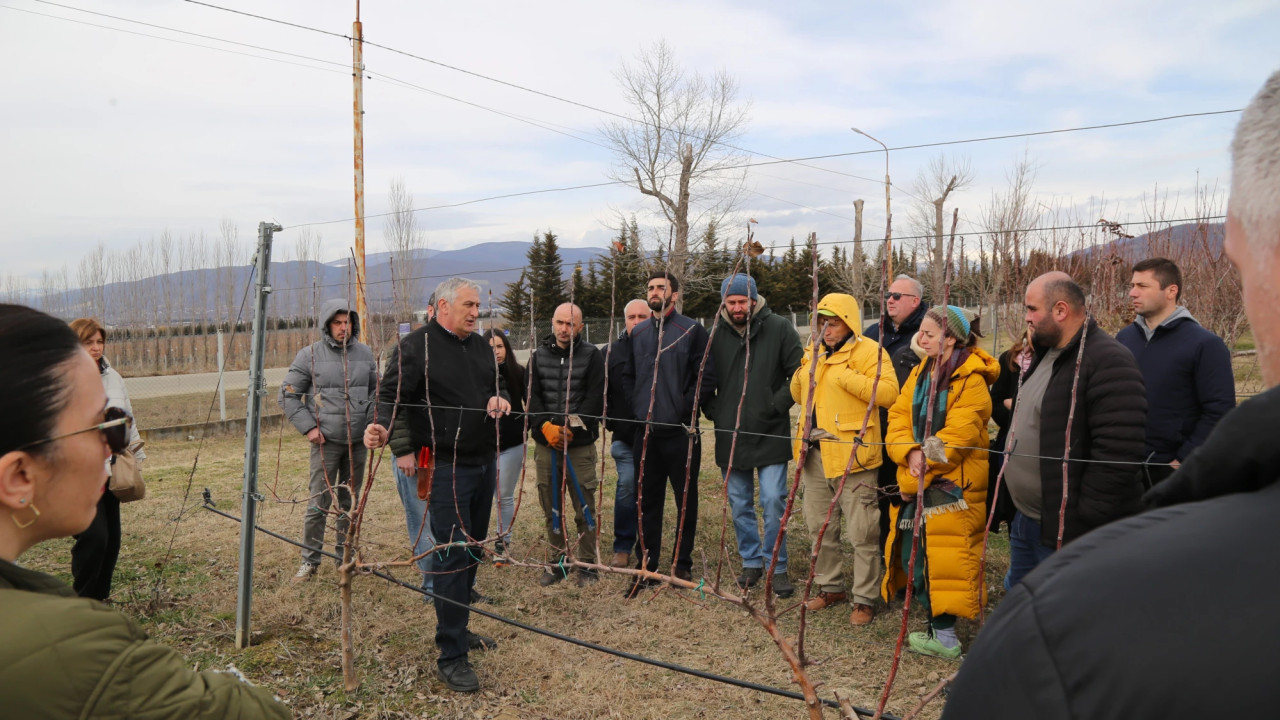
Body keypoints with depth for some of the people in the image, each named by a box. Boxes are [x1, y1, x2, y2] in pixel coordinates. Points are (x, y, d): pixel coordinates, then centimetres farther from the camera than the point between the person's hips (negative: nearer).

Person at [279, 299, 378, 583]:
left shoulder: (365, 354, 6)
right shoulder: (310, 355, -3)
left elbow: (376, 392, 16)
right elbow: (288, 395, 0)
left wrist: (373, 424, 3)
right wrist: (308, 427, -9)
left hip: (358, 442, 3)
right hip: (326, 442, -3)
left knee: (351, 502, 12)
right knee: (318, 503, -1)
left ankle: (346, 555, 26)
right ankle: (310, 561, 12)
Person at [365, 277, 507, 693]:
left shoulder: (480, 346, 13)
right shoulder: (416, 346, -9)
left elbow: (498, 385, 22)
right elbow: (393, 393, -14)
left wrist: (500, 397, -2)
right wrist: (382, 427, -33)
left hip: (483, 463, 8)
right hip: (446, 467, -8)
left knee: (473, 549, 16)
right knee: (453, 553, -9)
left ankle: (458, 629, 32)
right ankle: (451, 656, -2)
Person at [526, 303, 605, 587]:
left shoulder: (592, 355, -1)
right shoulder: (538, 356, 9)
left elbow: (595, 400, -7)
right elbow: (532, 396, 2)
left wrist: (570, 429, -13)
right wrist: (545, 426, -13)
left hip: (580, 445, -3)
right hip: (545, 444, 3)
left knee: (585, 507, 0)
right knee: (551, 507, 10)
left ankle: (587, 564, 13)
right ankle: (558, 561, 23)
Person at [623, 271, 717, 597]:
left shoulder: (692, 330, -3)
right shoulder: (637, 333, 12)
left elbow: (706, 377, -7)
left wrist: (686, 407, -11)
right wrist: (636, 408, 4)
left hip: (681, 431, -4)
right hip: (646, 431, 4)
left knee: (686, 500, 7)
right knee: (648, 501, 9)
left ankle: (683, 565, 20)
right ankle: (646, 567, 18)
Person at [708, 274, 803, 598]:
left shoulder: (779, 328, -5)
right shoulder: (716, 334, 3)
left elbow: (799, 374, -3)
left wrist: (778, 404, -10)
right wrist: (712, 409, 4)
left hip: (770, 434, -3)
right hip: (729, 434, 3)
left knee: (774, 502, -2)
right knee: (739, 504, 12)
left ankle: (777, 566, 13)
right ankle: (751, 562, 27)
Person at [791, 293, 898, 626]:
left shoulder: (869, 351, -7)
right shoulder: (813, 351, 15)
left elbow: (888, 392, -21)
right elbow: (798, 396, 22)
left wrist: (844, 376, -23)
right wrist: (802, 374, 2)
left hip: (852, 452, -7)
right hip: (815, 453, 7)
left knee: (861, 533, 0)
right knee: (819, 527, 17)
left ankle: (865, 598, 13)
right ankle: (831, 587, 33)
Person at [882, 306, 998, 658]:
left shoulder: (971, 380, -13)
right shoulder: (920, 373, 11)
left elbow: (960, 433, -19)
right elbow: (899, 417, 3)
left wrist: (926, 460, -16)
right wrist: (909, 452, -14)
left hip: (953, 483, -8)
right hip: (917, 480, 8)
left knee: (943, 556, -4)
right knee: (911, 554, 11)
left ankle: (944, 636, 9)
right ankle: (939, 624, 26)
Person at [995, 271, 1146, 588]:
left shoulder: (1109, 362, -19)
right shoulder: (1045, 355, 13)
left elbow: (1118, 454, -26)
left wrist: (1081, 521, -23)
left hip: (1069, 535, -9)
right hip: (1024, 522, 10)